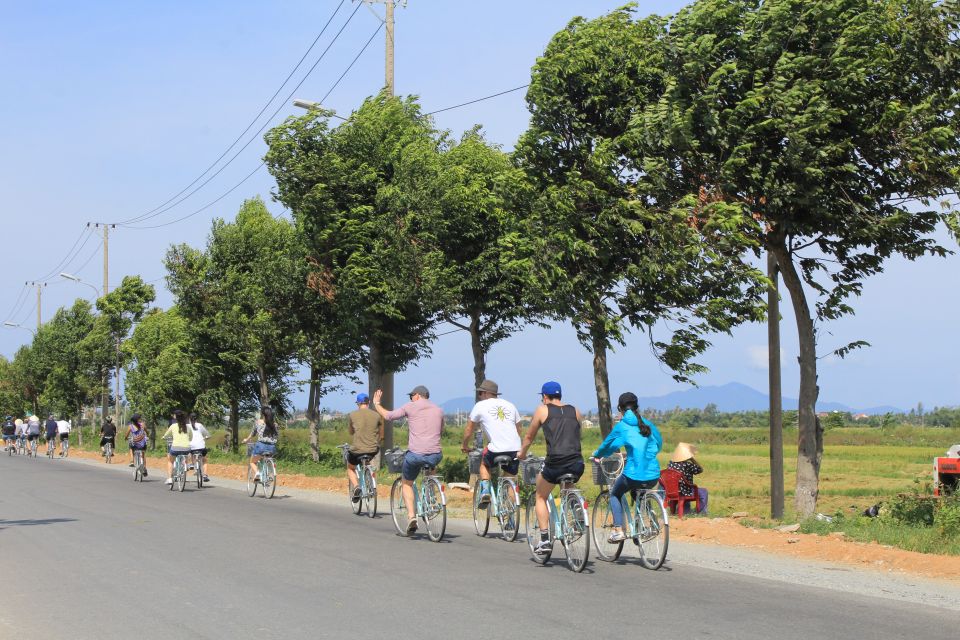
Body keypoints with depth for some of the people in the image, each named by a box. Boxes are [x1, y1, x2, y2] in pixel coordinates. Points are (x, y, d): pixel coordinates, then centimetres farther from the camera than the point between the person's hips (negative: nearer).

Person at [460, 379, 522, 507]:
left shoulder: (480, 406, 8)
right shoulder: (510, 405, 20)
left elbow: (469, 430, 15)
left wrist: (464, 446, 32)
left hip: (496, 449, -3)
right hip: (515, 449, 3)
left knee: (484, 464, 26)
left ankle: (485, 491, 7)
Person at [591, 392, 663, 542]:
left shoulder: (622, 426, -1)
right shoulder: (648, 424, 11)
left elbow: (607, 445, 9)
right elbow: (658, 444, 23)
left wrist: (596, 454, 30)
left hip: (633, 475, -4)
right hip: (653, 477, 4)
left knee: (614, 494, 24)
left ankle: (618, 530, 8)